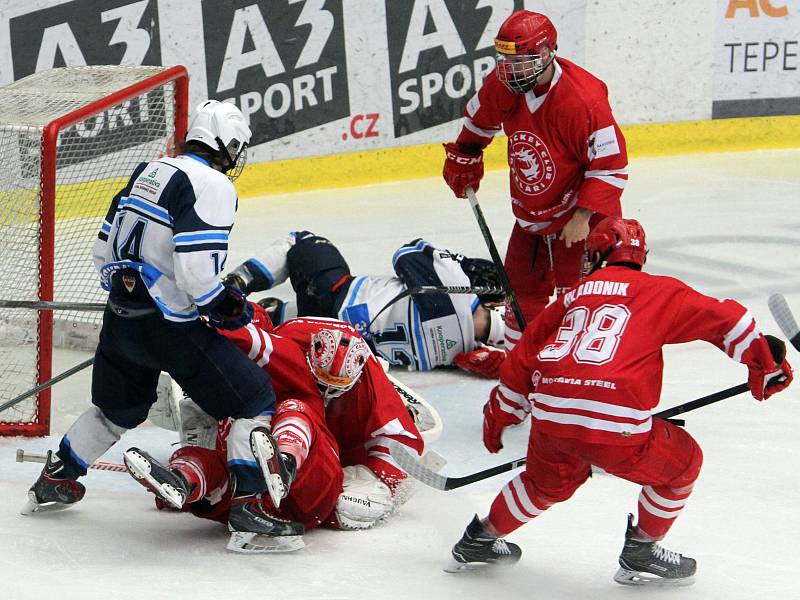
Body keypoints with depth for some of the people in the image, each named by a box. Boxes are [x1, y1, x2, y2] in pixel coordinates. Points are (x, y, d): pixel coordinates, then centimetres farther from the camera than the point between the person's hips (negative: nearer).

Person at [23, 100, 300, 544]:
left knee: (118, 408, 29)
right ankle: (252, 503, -8)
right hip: (172, 324, -8)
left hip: (122, 318, 8)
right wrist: (227, 307, -7)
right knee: (254, 399, -1)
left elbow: (105, 247, 17)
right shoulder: (212, 185, -13)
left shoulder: (149, 171, 12)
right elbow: (196, 266, -22)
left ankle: (53, 483, 41)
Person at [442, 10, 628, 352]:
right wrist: (464, 156, 27)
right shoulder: (503, 85, -10)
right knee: (522, 288, 17)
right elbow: (480, 116, 15)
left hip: (582, 214, -7)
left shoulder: (583, 98, -31)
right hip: (530, 215, 7)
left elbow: (611, 166, -25)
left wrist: (583, 217, -26)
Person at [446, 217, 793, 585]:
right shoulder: (659, 292, 12)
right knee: (682, 463, 19)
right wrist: (763, 359, 14)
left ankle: (481, 539, 45)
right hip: (614, 423, -5)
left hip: (549, 417, 5)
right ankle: (641, 552, 25)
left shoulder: (574, 295, 24)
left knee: (548, 482, 35)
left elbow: (524, 357, 28)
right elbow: (722, 319, 3)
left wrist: (499, 414, 39)